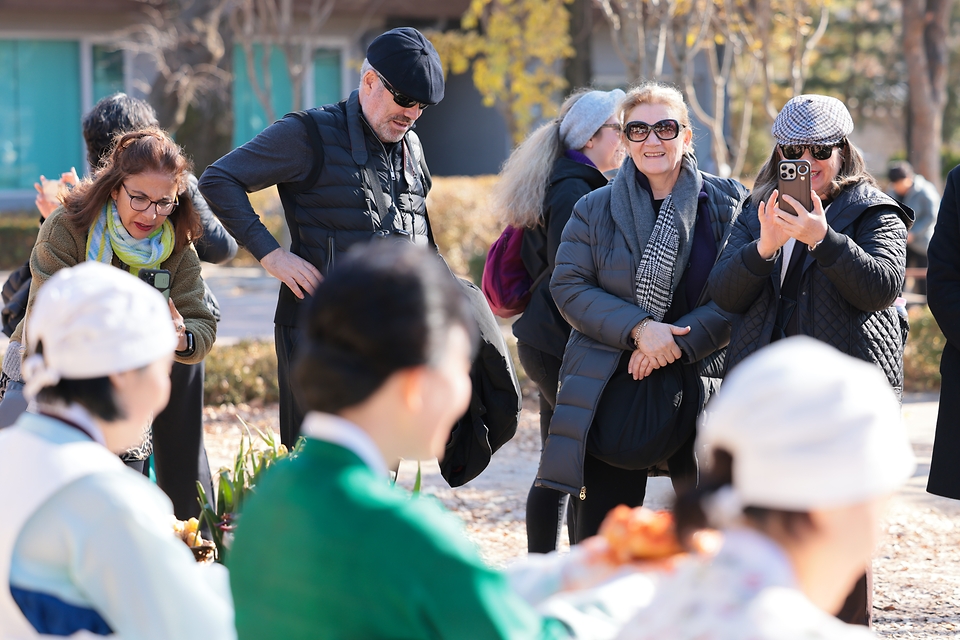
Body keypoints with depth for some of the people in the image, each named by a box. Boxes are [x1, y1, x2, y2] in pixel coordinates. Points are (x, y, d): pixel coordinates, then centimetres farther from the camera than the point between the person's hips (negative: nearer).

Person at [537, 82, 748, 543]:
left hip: (700, 388, -1)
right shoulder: (594, 209, 7)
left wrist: (678, 342, -17)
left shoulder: (726, 203, 3)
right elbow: (569, 288, -1)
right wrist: (638, 328, -15)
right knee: (598, 539, 4)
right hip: (611, 391, 1)